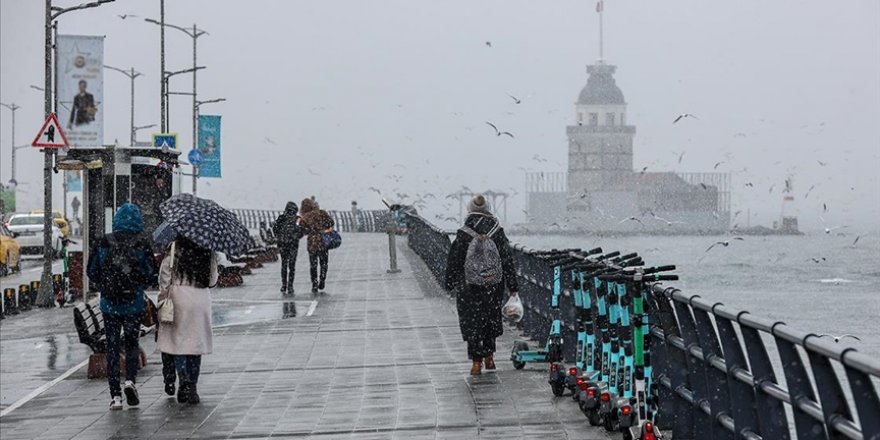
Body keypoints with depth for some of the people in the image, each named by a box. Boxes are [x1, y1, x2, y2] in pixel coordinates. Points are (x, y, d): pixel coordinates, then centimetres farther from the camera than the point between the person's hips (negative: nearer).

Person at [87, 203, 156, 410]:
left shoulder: (105, 243, -3)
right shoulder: (141, 245, -7)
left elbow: (92, 272, 2)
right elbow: (150, 275, -2)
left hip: (109, 305, 1)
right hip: (134, 305, 0)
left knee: (112, 346, 7)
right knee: (131, 343, 16)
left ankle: (115, 395, 4)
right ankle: (130, 380, -8)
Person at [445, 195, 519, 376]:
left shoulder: (463, 235, -11)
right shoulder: (497, 233, -4)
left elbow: (453, 262, -4)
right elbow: (508, 261, 0)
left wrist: (450, 284, 8)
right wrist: (513, 288, 7)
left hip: (469, 289, -2)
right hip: (494, 287, 3)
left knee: (471, 322, 5)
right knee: (491, 319, 19)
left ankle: (476, 362, 0)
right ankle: (489, 357, 28)